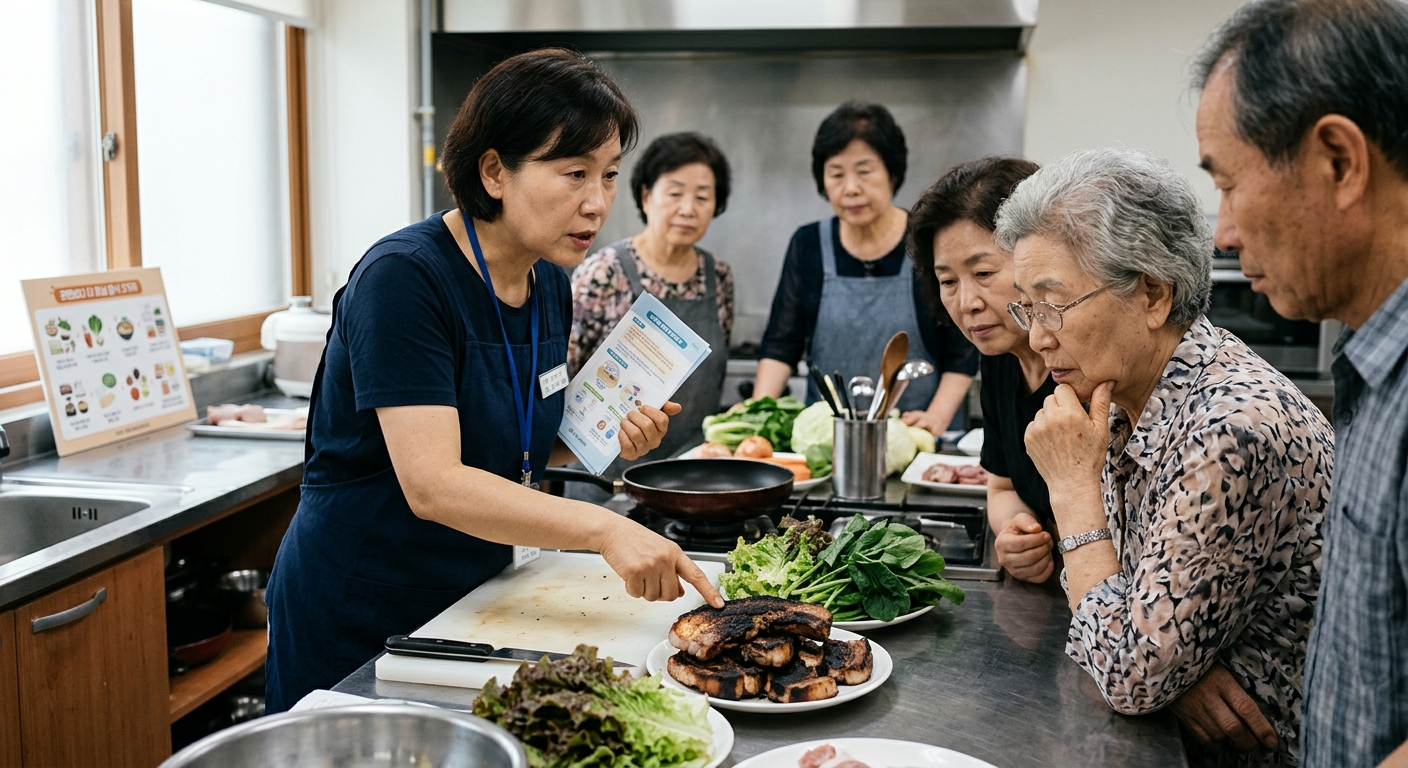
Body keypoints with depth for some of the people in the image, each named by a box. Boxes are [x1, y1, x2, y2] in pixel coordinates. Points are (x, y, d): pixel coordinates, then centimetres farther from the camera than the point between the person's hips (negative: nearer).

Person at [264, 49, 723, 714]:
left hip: (469, 601, 8)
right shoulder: (404, 278, -24)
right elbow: (433, 485, -32)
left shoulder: (551, 286, 0)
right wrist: (603, 528, -41)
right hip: (353, 626, -7)